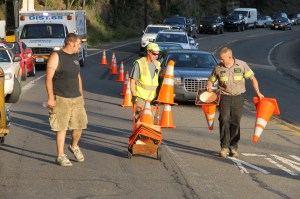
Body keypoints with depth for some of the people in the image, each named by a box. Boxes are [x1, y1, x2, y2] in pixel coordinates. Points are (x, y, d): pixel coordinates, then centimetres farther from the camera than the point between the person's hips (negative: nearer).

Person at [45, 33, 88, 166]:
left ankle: (74, 147, 32)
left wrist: (81, 95, 20)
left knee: (79, 125, 7)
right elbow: (49, 78, -12)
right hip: (61, 99, -6)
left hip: (76, 98, 7)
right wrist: (50, 97, -17)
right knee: (61, 128, -3)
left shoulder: (75, 57, 15)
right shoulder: (56, 57, -8)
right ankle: (61, 156, 4)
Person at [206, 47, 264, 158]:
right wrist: (209, 86, -10)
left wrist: (258, 92, 0)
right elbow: (211, 80, 13)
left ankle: (233, 147, 11)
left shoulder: (242, 65, -1)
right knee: (224, 121, -12)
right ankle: (224, 147, -8)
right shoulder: (218, 68, 1)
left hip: (238, 98, 0)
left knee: (235, 123, 2)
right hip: (224, 97, 0)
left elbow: (252, 78, 6)